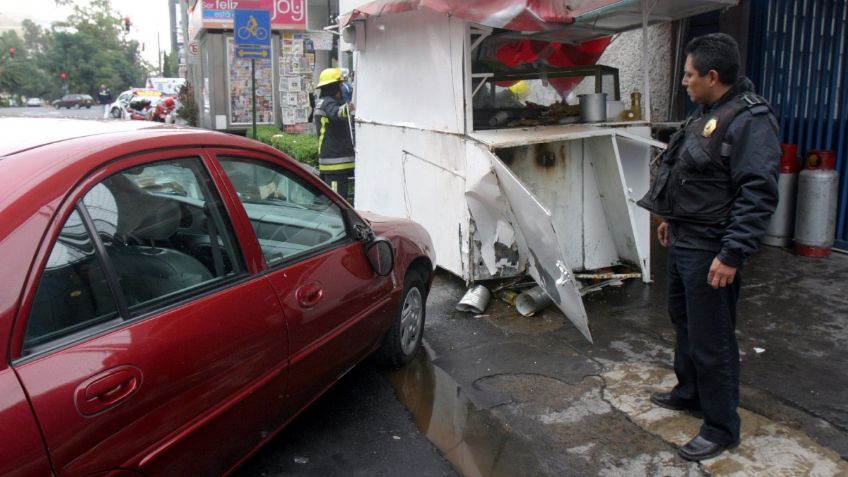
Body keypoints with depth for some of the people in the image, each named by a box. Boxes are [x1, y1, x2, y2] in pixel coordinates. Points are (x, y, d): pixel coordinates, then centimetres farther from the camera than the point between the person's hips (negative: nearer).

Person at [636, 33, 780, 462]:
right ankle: (689, 392, 42)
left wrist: (731, 254, -27)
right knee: (684, 320, 23)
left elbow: (758, 196, -25)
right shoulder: (706, 112, 12)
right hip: (683, 241, 10)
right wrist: (671, 217, 26)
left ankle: (721, 428, 15)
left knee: (711, 339, -1)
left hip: (709, 252, -10)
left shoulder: (749, 120, -20)